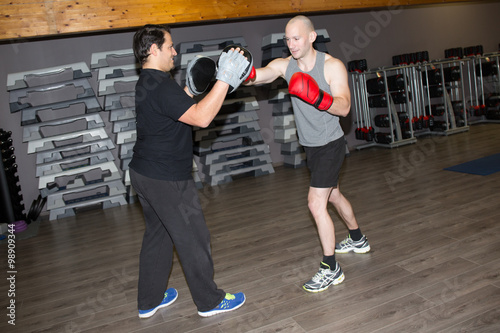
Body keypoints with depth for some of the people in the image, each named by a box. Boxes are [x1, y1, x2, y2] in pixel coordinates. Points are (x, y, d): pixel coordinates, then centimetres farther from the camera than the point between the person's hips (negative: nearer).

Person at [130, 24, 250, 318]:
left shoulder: (148, 82, 11)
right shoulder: (159, 85, -22)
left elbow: (177, 107, 23)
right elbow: (201, 117, -31)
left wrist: (191, 88, 13)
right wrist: (225, 79, -29)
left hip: (146, 173, 10)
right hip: (167, 180, -10)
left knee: (158, 235, 20)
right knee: (193, 239, 4)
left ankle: (149, 301, 33)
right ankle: (210, 301, 21)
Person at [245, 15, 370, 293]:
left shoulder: (332, 66, -15)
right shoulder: (284, 65, -4)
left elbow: (344, 107, -23)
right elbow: (256, 77, -22)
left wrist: (316, 96, -40)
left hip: (330, 145, -6)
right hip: (310, 146, 7)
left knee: (316, 203, -13)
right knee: (333, 195, 22)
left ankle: (331, 269, 2)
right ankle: (358, 241, 46)